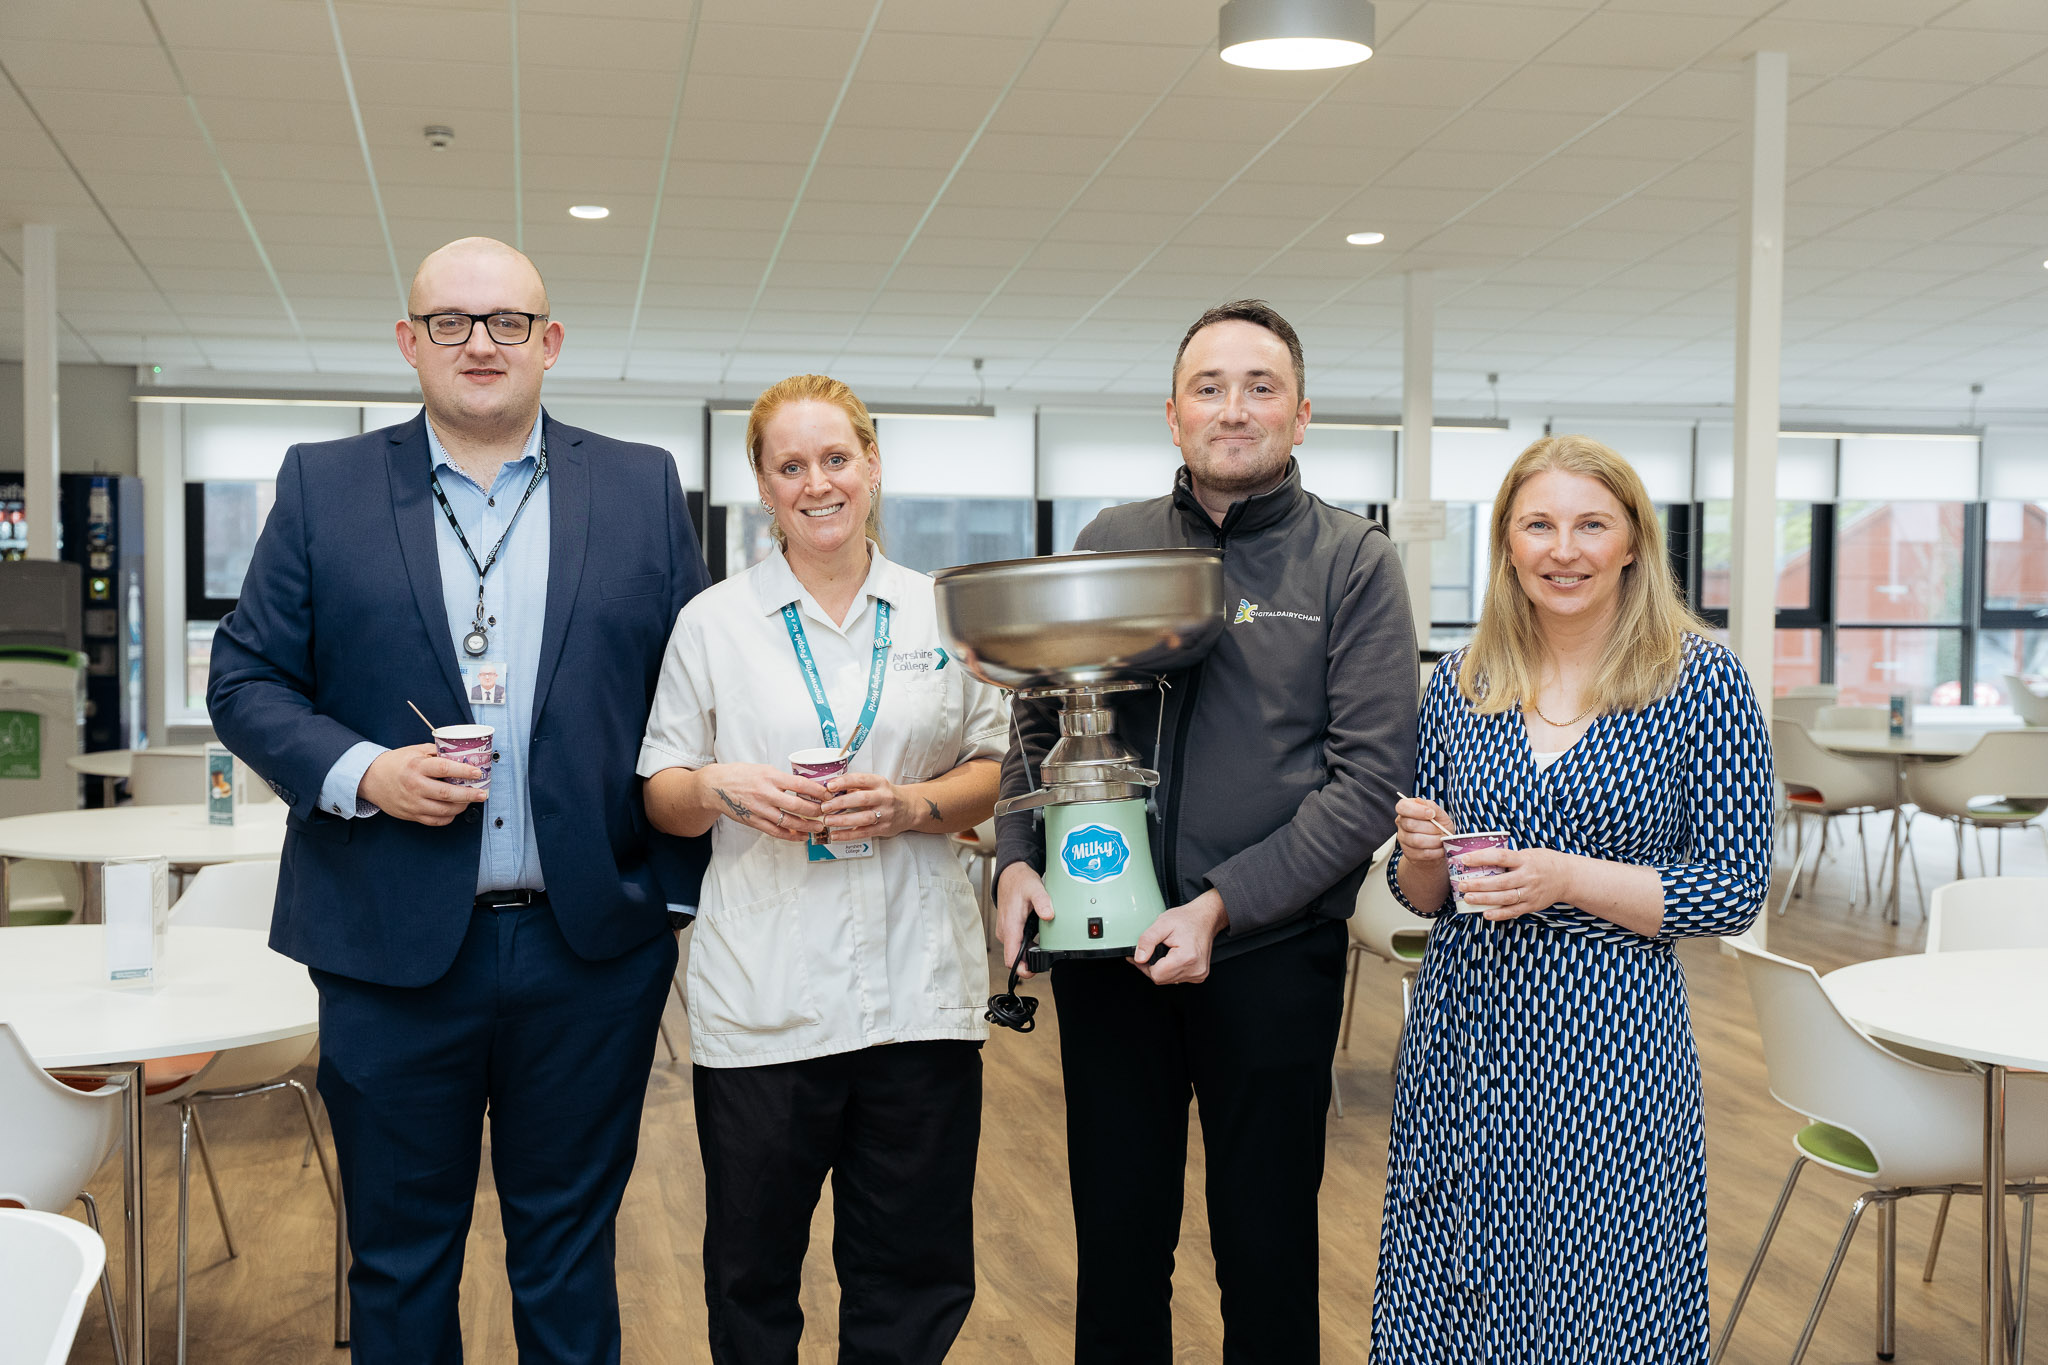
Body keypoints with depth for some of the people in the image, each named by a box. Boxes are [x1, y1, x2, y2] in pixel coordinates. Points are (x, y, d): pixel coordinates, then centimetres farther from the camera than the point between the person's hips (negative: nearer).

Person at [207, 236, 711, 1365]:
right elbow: (244, 678, 4)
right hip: (391, 947, 0)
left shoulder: (643, 490, 5)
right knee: (399, 1265, 14)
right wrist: (359, 772, -14)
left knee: (569, 1259, 14)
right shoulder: (324, 487, 5)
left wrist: (685, 889, 0)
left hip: (591, 951, 0)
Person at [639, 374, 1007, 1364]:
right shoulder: (713, 622, 5)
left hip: (919, 986, 1)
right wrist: (721, 788, -14)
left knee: (915, 1277, 8)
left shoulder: (941, 612, 9)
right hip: (762, 998, -1)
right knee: (751, 1278, 8)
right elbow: (661, 798, 8)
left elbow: (995, 776, 11)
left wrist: (911, 805, -8)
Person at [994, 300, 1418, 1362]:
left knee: (1267, 1254, 10)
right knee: (1117, 1242, 14)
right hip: (1105, 945, 3)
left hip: (1271, 955, -2)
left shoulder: (1352, 562, -2)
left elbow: (1372, 775, -9)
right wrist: (1018, 856, -6)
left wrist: (1222, 905, -17)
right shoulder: (1109, 544, 7)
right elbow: (1039, 722, 11)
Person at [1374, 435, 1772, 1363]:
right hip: (1463, 1036, 3)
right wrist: (1424, 855, -11)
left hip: (1609, 1047, -3)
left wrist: (1569, 880, -17)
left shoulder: (1702, 680, -4)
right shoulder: (1462, 682, 5)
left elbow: (1736, 890, -5)